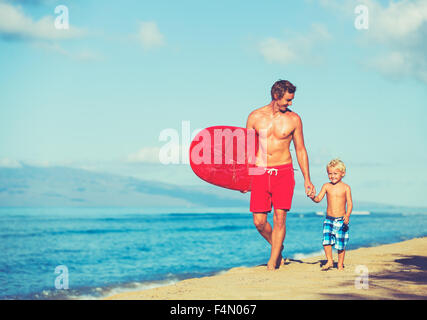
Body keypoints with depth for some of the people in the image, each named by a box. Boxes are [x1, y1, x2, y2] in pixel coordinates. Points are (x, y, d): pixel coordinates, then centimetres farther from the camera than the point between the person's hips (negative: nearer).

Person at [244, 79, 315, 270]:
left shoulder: (293, 119, 3)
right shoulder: (255, 117, 4)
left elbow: (300, 150, 10)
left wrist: (307, 180, 7)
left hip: (283, 172, -1)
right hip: (260, 173, 1)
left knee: (279, 219, -8)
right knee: (259, 222, -1)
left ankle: (272, 263, 1)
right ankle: (277, 247, 27)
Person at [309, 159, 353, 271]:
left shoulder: (346, 188, -1)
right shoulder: (326, 186, 4)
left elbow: (349, 203, -4)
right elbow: (319, 199, -1)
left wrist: (347, 215, -19)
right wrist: (313, 198, -24)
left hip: (341, 220, -2)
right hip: (329, 219, 2)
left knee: (341, 244, 2)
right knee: (326, 240, -11)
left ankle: (340, 264, 17)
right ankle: (329, 261, 5)